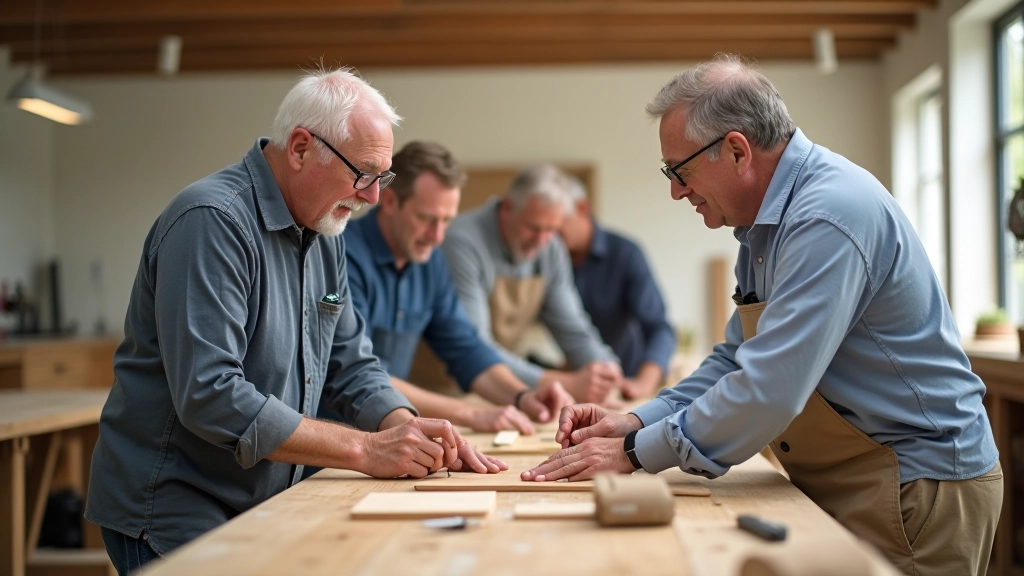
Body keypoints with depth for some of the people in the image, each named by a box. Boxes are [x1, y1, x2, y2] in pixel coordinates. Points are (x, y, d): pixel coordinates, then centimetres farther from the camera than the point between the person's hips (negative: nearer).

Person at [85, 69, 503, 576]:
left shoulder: (324, 235, 6)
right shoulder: (212, 221, -22)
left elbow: (351, 366, 9)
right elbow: (208, 396, -29)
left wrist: (413, 434, -10)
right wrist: (365, 450, -27)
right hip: (173, 517, -8)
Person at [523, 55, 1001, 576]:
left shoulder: (828, 218, -25)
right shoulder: (766, 224, 8)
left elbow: (768, 392, -29)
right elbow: (736, 361, 13)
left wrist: (636, 453, -19)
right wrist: (637, 422, 0)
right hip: (844, 485, 9)